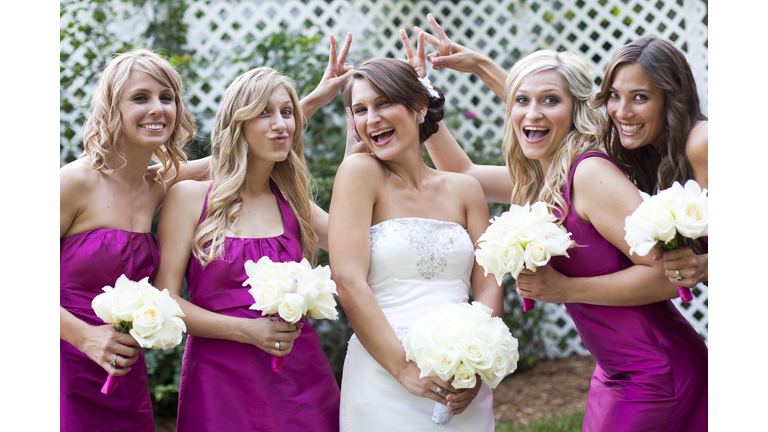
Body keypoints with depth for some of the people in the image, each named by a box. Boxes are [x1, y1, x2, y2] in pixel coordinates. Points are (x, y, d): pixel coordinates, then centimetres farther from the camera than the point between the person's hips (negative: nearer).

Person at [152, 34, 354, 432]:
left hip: (301, 379, 3)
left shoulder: (294, 202, 10)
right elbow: (164, 299, -2)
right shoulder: (190, 197, 0)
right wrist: (248, 329, -14)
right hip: (220, 381, -3)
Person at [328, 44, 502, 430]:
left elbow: (488, 287, 5)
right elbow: (348, 282, -11)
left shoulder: (464, 189, 9)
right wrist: (405, 368, -16)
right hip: (384, 380, -3)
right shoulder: (359, 172, -2)